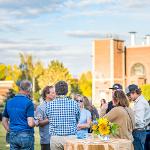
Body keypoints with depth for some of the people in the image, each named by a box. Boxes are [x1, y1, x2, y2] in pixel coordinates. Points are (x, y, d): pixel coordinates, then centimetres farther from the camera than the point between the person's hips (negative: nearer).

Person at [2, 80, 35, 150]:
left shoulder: (9, 102, 7)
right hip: (26, 136, -5)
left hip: (13, 136, 5)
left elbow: (4, 121, 12)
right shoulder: (28, 102, -11)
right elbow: (30, 123, -18)